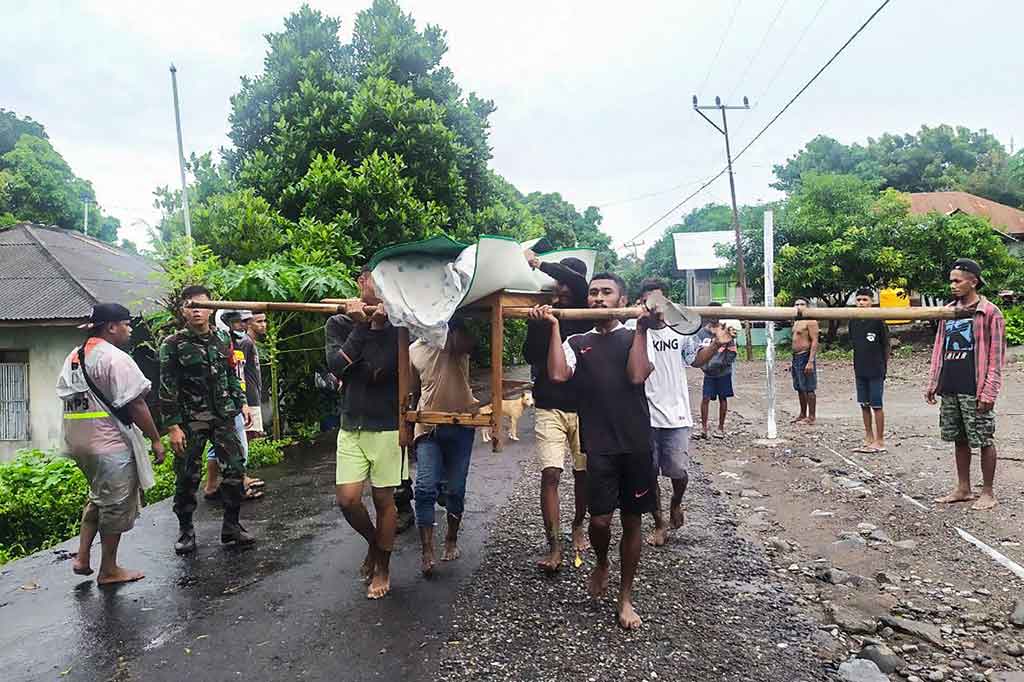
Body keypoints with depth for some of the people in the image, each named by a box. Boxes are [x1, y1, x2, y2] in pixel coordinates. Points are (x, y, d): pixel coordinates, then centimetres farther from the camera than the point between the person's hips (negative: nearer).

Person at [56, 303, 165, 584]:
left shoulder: (73, 357, 12)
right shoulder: (115, 358, -16)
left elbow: (66, 395, 16)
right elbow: (135, 404, -19)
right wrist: (155, 440, -13)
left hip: (77, 440, 9)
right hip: (110, 444, -9)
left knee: (99, 498, 25)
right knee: (117, 505, 5)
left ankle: (82, 557, 25)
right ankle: (109, 570, 16)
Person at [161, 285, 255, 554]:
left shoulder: (223, 339, 8)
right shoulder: (173, 345, -5)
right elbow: (167, 389, -7)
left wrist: (242, 403, 10)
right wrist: (172, 426, -11)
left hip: (223, 416, 3)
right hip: (190, 420, -3)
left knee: (234, 469, 0)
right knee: (186, 477, 4)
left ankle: (231, 526, 14)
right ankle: (185, 530, 21)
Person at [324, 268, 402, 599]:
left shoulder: (395, 326, -2)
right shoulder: (338, 323, 4)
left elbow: (384, 371, -16)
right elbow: (336, 365, -13)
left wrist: (378, 327, -16)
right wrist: (361, 326, -14)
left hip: (387, 426, -2)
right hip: (351, 426, 2)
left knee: (384, 500, 5)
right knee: (347, 499, -3)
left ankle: (382, 567, 25)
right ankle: (373, 541, 28)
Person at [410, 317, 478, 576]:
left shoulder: (456, 339, 0)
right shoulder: (413, 350, 11)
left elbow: (467, 343, -27)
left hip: (460, 425, -2)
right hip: (428, 428, 2)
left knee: (455, 489, 7)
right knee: (425, 488, -9)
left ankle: (451, 540, 28)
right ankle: (426, 551, -1)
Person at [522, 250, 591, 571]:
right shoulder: (541, 315, 4)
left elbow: (582, 286, -20)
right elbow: (530, 355, -4)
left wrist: (543, 265, -18)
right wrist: (541, 322, -17)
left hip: (584, 407, 1)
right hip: (550, 408, -1)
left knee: (583, 472, 11)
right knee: (550, 474, -10)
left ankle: (578, 526, 34)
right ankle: (554, 547, -5)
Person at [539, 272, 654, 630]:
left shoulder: (635, 337, 6)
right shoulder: (578, 342, 9)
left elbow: (637, 375, -13)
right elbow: (558, 374, -10)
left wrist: (642, 327, -13)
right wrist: (554, 327, -8)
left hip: (635, 443, 0)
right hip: (598, 444, 0)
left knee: (631, 521, 8)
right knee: (600, 519, -3)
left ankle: (625, 597, 26)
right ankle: (601, 564, 33)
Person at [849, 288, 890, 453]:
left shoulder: (878, 321, -9)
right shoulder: (854, 322, 6)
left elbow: (886, 346, -3)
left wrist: (883, 366, 0)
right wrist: (857, 365, 11)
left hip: (876, 371, -6)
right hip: (860, 371, 6)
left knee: (876, 405, -1)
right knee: (864, 405, 11)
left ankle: (880, 441, 7)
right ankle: (869, 439, 20)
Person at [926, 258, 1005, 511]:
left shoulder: (990, 312, -4)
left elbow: (996, 355, -8)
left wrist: (988, 391, -14)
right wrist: (932, 383, 11)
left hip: (975, 390, -6)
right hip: (950, 389, 6)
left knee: (984, 440, 3)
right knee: (959, 439, 13)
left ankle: (988, 493, 15)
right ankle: (963, 489, 24)